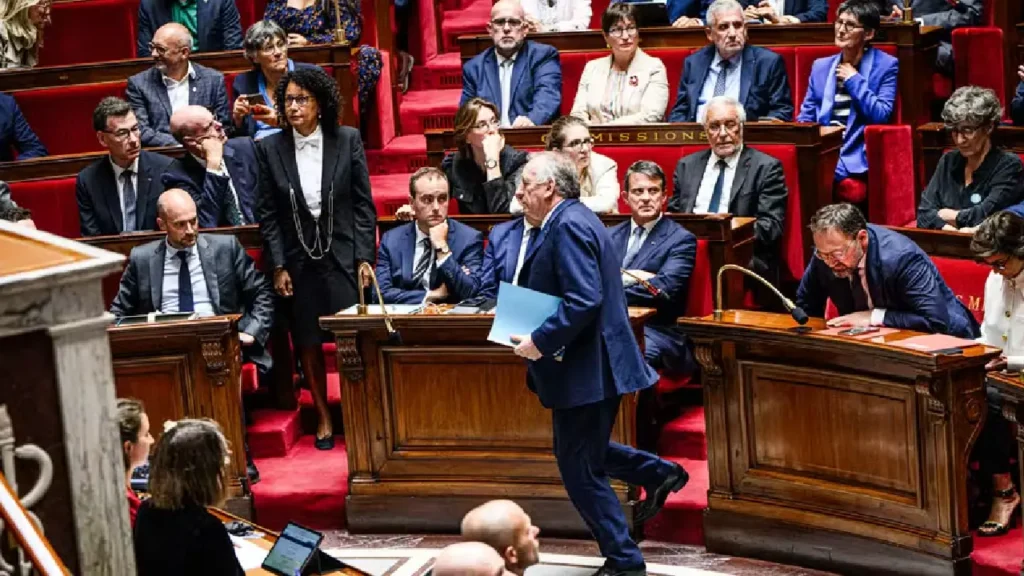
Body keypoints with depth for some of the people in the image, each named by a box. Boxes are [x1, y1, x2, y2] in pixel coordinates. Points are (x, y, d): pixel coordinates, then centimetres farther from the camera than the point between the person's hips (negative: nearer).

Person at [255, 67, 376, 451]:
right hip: (298, 260, 2)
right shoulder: (270, 149, -1)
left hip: (343, 256, -1)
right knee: (307, 343, 9)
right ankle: (323, 417, 24)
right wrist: (278, 266, -3)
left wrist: (365, 258, -6)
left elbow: (363, 204, -1)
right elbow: (267, 214, 1)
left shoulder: (348, 141, -3)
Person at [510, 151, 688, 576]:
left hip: (585, 367, -10)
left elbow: (584, 300, -29)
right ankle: (660, 474, 28)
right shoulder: (569, 220, 13)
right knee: (579, 453, 23)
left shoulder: (569, 226, -20)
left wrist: (540, 341, -23)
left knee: (580, 470, 0)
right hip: (588, 362, 10)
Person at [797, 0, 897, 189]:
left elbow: (881, 116, -8)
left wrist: (854, 80, -6)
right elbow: (805, 116, 15)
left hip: (854, 156, -4)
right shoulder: (821, 66, 17)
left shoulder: (886, 66, 3)